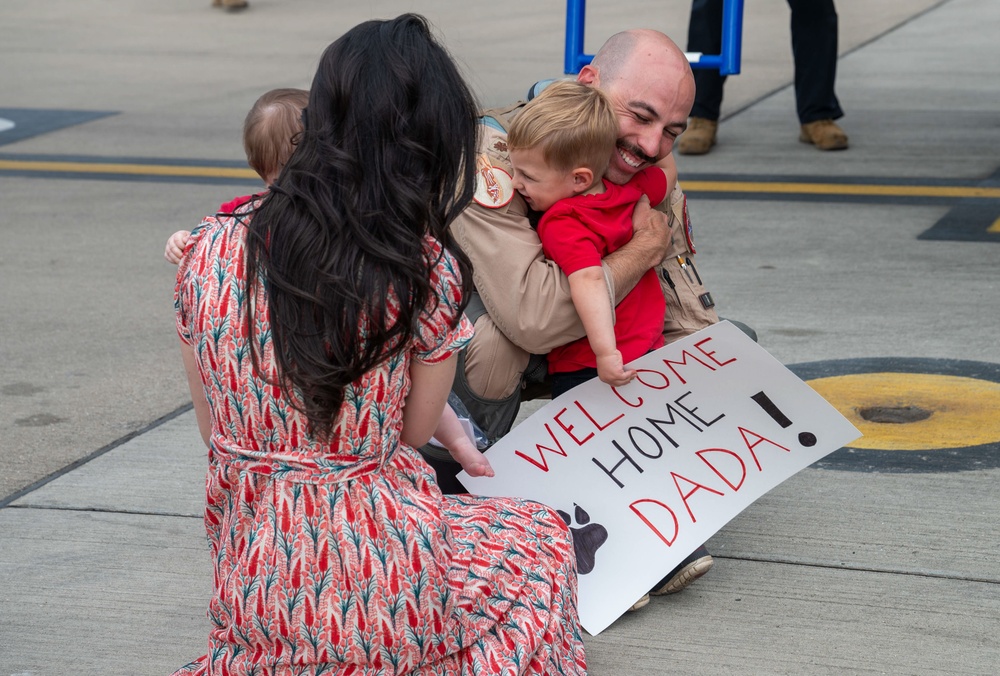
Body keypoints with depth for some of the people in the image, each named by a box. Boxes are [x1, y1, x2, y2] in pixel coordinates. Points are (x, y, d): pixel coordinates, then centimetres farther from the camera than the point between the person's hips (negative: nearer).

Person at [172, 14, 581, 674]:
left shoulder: (210, 249, -3)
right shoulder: (429, 268, -15)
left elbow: (215, 434, 7)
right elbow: (413, 432, -1)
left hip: (249, 578, 4)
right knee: (542, 540, 28)